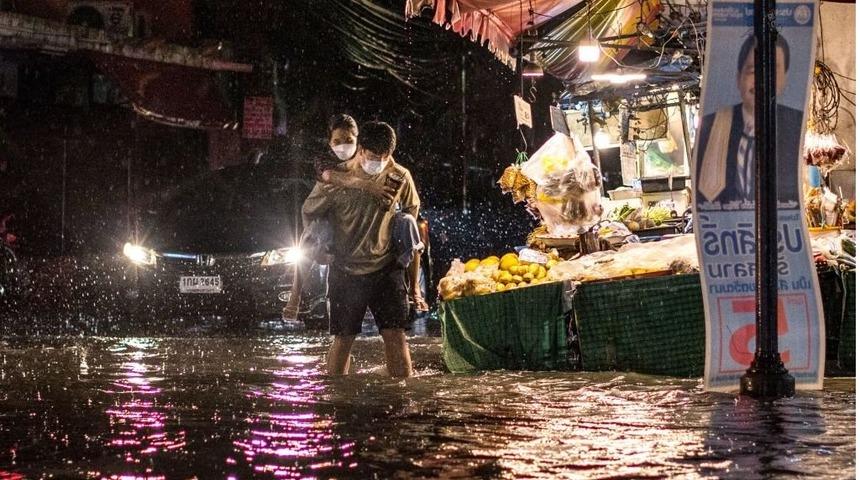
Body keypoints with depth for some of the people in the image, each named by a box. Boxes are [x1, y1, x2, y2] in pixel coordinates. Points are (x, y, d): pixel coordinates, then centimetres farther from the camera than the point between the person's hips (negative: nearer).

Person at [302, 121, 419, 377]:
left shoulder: (400, 177, -6)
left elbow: (411, 209, 13)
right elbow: (309, 213, 3)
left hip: (386, 269, 1)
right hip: (346, 272, -1)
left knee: (395, 335, -3)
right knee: (343, 338, 4)